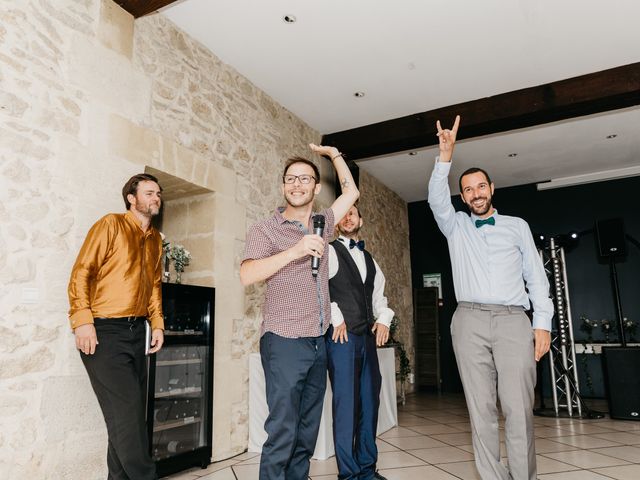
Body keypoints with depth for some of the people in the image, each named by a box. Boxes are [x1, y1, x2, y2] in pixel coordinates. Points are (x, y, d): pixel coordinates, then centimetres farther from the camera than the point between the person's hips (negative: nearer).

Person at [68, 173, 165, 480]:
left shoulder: (156, 239, 17)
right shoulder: (111, 224, -3)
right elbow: (81, 272, -9)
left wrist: (157, 323, 12)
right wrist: (83, 320, -17)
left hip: (136, 332, 7)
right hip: (104, 332, -7)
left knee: (131, 414, 10)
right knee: (126, 411, -9)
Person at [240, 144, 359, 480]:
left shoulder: (321, 225, 14)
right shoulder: (265, 229, -1)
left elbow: (351, 192, 26)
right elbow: (247, 275, -17)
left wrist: (333, 154, 24)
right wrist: (294, 251, -25)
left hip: (318, 342, 6)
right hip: (284, 341, -5)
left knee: (307, 432, 11)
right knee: (282, 432, -7)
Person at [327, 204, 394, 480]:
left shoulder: (369, 258, 21)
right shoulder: (330, 251, -1)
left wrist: (384, 319, 6)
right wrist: (335, 318, -13)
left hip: (368, 337, 7)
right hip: (341, 336, -6)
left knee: (370, 402, 9)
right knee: (346, 404, -3)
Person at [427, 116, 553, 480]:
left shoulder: (517, 226, 17)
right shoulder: (456, 226, 17)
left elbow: (536, 275, 11)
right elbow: (436, 198, -1)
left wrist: (543, 323, 1)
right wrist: (446, 154, -12)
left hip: (514, 320, 0)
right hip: (470, 321, 1)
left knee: (518, 408, -7)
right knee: (481, 408, 0)